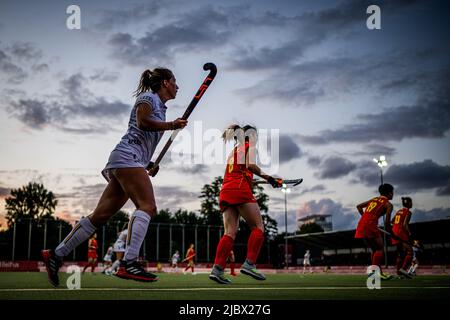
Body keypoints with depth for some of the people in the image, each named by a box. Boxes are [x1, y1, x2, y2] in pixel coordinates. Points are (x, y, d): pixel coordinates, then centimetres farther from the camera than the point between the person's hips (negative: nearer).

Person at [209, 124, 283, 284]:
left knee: (230, 232, -2)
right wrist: (267, 177, -8)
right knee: (258, 227, -2)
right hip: (240, 189, -7)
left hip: (225, 191, 7)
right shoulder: (249, 146, 8)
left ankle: (217, 269, -17)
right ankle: (249, 264, -16)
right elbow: (250, 165, -11)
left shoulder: (233, 151, 30)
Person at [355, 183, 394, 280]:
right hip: (371, 225, -8)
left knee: (375, 249, 17)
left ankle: (379, 273, 19)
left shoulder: (374, 199, 23)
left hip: (361, 225, 8)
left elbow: (359, 206, 25)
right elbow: (387, 221, -6)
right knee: (379, 248, -1)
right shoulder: (388, 204, 2)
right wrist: (389, 232, 9)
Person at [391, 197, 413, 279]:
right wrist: (409, 233, -10)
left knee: (400, 253, 14)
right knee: (409, 252, -10)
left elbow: (391, 221, 18)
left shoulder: (399, 211, 18)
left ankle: (399, 272, 12)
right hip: (401, 233, -9)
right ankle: (403, 268, -24)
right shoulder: (408, 212, -6)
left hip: (394, 232, 9)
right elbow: (405, 224, -16)